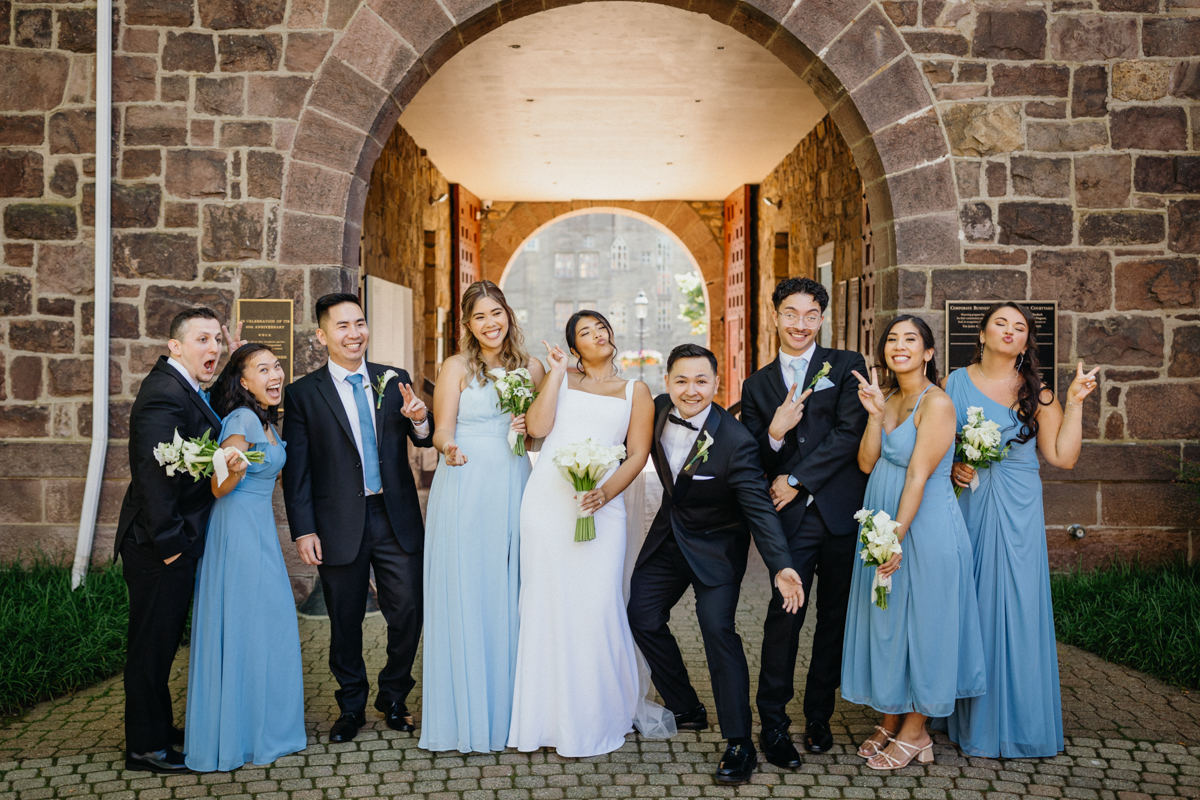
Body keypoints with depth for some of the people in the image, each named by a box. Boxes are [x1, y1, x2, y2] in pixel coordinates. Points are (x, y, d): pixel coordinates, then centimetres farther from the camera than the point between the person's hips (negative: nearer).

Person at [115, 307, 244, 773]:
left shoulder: (183, 387, 11)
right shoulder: (164, 394, -22)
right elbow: (155, 475, -26)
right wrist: (169, 543, -22)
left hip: (176, 543, 10)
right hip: (159, 547, -10)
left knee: (163, 641, 21)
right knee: (152, 643, 2)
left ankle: (159, 727, 35)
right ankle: (145, 748, 14)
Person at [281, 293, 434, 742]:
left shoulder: (395, 381, 6)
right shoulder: (303, 394, -1)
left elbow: (423, 441, 10)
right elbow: (296, 470, -1)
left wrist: (420, 420, -13)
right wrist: (303, 531, -7)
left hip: (397, 519, 2)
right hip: (340, 524, -2)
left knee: (408, 613, 2)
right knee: (345, 622, 9)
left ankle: (393, 698, 25)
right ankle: (352, 707, 27)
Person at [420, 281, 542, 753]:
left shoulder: (531, 368, 12)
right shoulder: (457, 367, 1)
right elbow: (442, 430, -4)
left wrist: (531, 427, -3)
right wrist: (449, 447, -26)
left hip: (514, 490, 3)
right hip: (465, 492, -3)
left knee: (510, 597, 5)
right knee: (465, 596, -2)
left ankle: (510, 709, 15)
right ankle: (466, 716, 6)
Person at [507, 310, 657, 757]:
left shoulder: (635, 392, 15)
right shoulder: (560, 381, 17)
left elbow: (638, 453, 5)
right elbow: (537, 427, 0)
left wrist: (608, 491, -11)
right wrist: (556, 372, 3)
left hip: (600, 505, -1)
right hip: (547, 500, 1)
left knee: (596, 606, -6)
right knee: (546, 604, 1)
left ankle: (594, 720, 6)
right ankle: (547, 717, 9)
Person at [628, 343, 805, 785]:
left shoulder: (736, 442, -28)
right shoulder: (659, 410, -11)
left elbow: (759, 508, -29)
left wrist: (781, 566, -41)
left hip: (715, 548, -6)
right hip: (668, 536, 6)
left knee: (718, 629, -17)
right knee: (642, 617, 6)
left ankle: (739, 744, -9)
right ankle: (687, 710, 26)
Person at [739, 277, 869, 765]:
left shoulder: (847, 366, 5)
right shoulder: (757, 384, 13)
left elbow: (850, 432, -8)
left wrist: (796, 480, -9)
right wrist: (774, 434, -12)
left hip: (843, 512, 0)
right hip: (792, 517, 1)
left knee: (835, 617, 7)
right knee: (784, 613, -8)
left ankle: (818, 716, 22)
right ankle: (773, 722, 3)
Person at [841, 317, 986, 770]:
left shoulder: (936, 403, -15)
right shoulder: (889, 399, 9)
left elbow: (918, 477, -19)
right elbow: (867, 463, 2)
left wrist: (896, 538, -20)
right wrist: (874, 412, -9)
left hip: (924, 528, -8)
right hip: (884, 525, 8)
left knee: (921, 622, 3)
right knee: (885, 621, 13)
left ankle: (914, 732, 16)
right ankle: (890, 721, 26)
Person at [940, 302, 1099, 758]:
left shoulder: (1037, 394, 6)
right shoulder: (956, 383, 6)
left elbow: (1062, 457, -1)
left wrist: (1074, 402, -4)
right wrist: (951, 467, -6)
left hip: (1017, 513, 0)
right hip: (967, 507, 0)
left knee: (1016, 607, -1)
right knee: (970, 607, 2)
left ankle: (1018, 725, 12)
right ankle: (974, 722, 14)